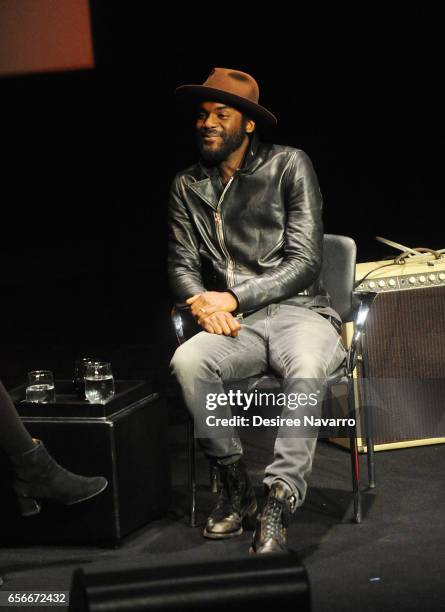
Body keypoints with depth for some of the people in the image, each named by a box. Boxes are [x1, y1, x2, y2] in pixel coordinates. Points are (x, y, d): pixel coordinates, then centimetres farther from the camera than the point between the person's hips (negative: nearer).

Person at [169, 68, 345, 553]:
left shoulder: (289, 166, 2)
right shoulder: (187, 187, 15)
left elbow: (304, 261, -5)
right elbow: (182, 267, 13)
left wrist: (234, 298, -14)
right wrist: (204, 304, -11)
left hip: (299, 312, -3)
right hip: (234, 326, 3)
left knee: (306, 373, -38)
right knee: (187, 362, -31)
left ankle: (278, 503, -32)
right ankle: (235, 486, -14)